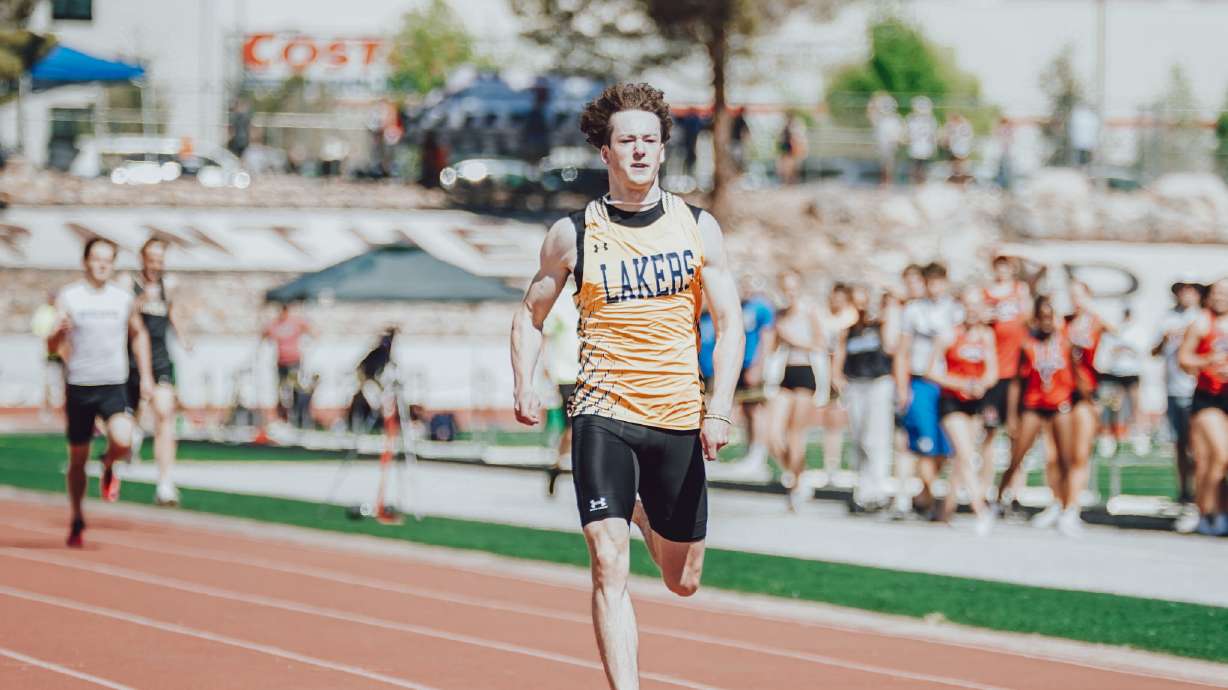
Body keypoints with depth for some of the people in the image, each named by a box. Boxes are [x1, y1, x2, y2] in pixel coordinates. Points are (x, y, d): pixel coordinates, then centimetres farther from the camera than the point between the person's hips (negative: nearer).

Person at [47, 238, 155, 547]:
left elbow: (138, 334, 20)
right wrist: (59, 331, -30)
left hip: (113, 386, 0)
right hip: (79, 386, 0)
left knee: (122, 440, -26)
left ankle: (109, 466, 10)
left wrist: (146, 375, 14)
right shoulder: (68, 298, -4)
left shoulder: (124, 300, 3)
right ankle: (77, 520, 27)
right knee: (77, 458, 8)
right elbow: (52, 347, -7)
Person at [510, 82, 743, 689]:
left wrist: (720, 409, -9)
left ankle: (643, 514, 50)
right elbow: (531, 314, 12)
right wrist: (524, 388, -4)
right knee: (610, 568, -17)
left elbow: (729, 324, 4)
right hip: (602, 416, -2)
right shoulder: (572, 235, 0)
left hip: (679, 419, 2)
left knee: (683, 582, 16)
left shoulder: (697, 227, 3)